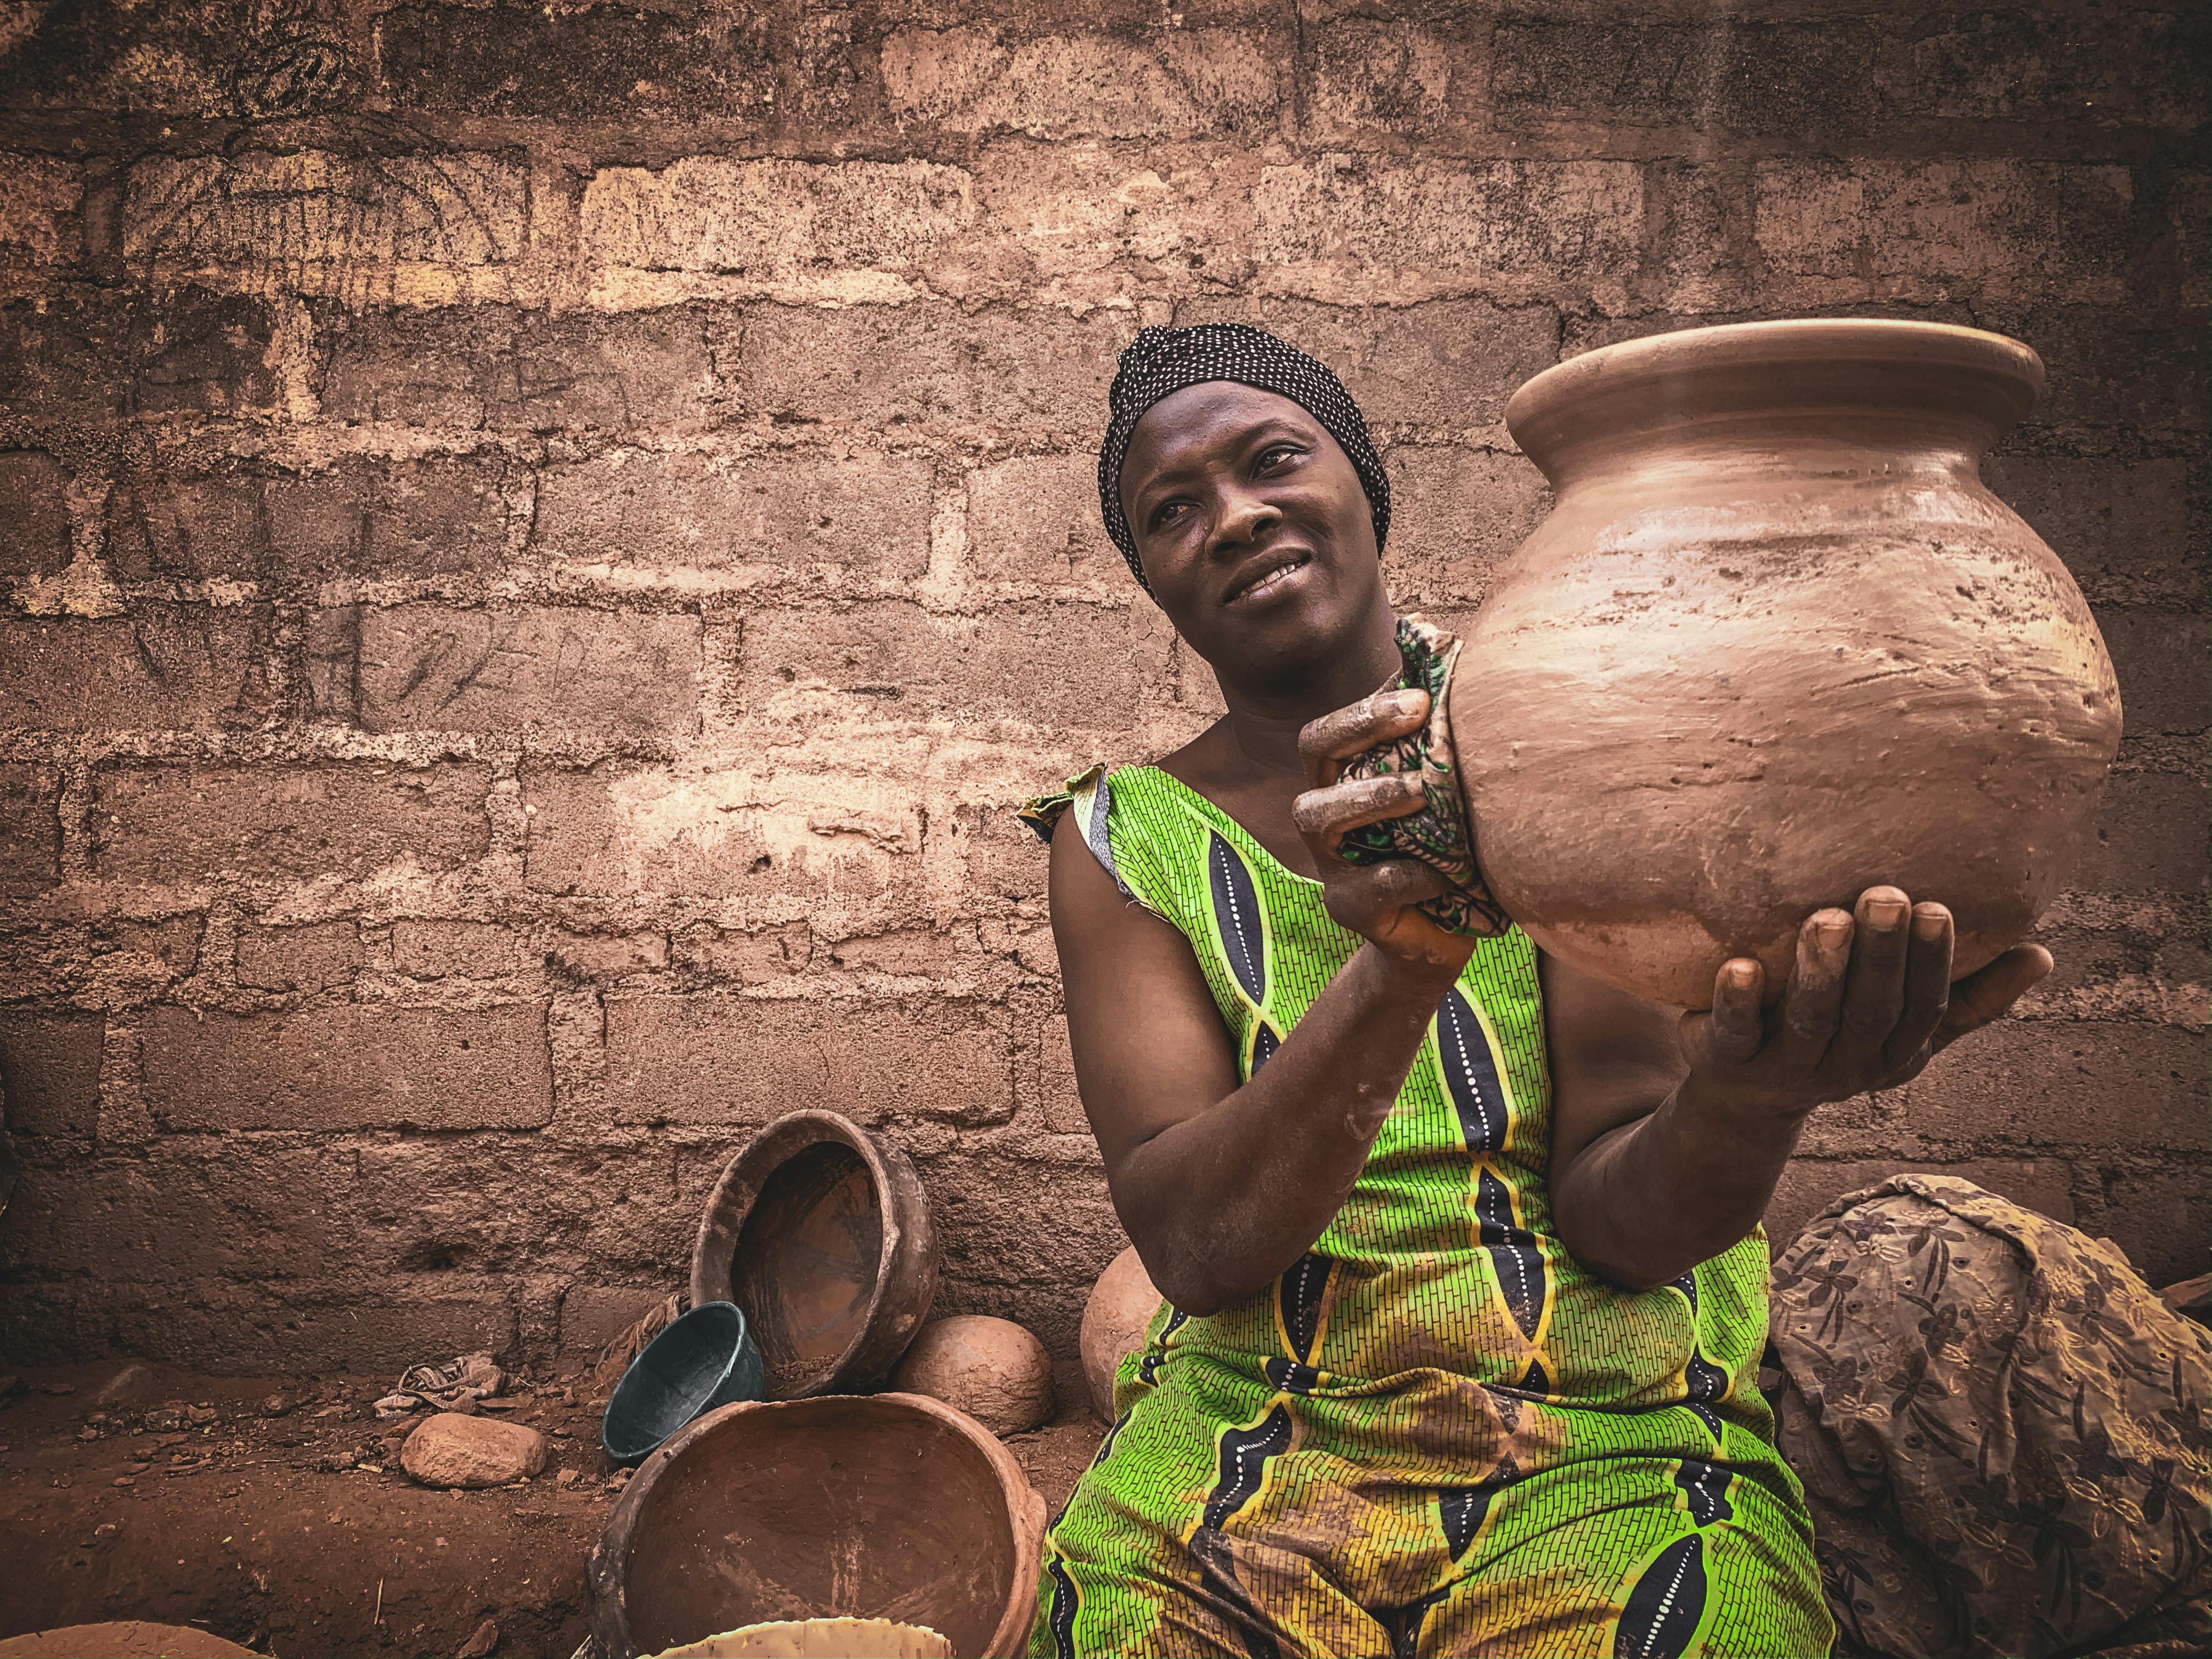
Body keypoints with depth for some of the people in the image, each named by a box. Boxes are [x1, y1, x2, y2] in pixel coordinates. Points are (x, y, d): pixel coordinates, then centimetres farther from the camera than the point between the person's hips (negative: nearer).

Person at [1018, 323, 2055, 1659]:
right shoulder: (1129, 839, 2)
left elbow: (1617, 1215, -6)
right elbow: (1195, 1246, -11)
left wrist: (1749, 1102, -27)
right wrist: (1399, 972, -25)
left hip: (1611, 1443, -1)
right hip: (1248, 1439, 2)